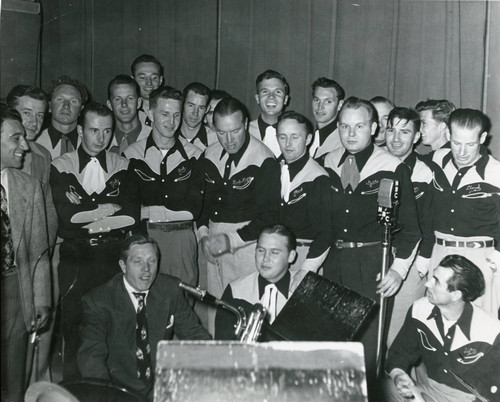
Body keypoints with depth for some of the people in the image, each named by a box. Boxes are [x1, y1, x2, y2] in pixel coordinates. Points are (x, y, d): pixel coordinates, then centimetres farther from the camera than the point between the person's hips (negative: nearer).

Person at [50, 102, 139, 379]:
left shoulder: (122, 167, 7)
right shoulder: (61, 167, 4)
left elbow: (132, 215, -6)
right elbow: (66, 214, -10)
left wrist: (86, 209, -9)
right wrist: (107, 207, -7)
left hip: (114, 255, 1)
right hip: (75, 256, -1)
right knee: (74, 324, 3)